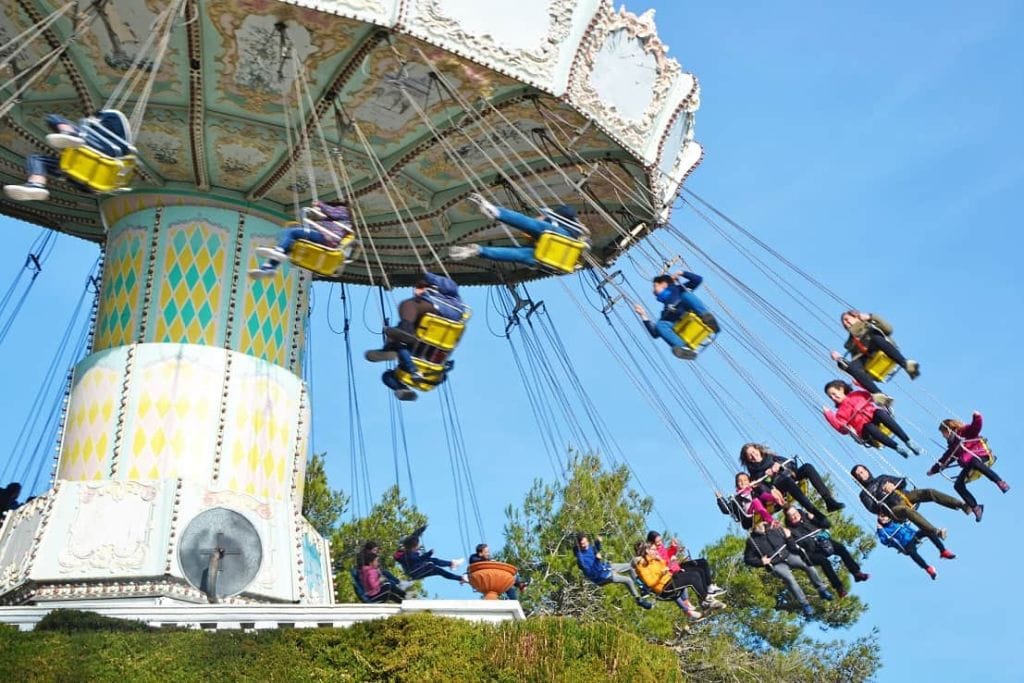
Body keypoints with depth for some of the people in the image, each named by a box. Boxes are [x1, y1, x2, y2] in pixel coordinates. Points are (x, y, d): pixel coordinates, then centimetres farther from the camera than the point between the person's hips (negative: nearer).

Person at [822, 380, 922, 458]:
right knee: (869, 428, -37)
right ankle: (898, 448, -47)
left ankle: (908, 441, -38)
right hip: (864, 427, -1)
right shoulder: (840, 412, 16)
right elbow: (842, 429, 2)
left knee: (880, 414, -34)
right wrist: (828, 415, -3)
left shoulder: (856, 394, 22)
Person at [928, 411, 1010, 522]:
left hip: (979, 456, -7)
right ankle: (975, 507, -10)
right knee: (958, 485, -11)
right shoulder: (952, 445, 24)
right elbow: (945, 459, 30)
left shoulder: (965, 432, 4)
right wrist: (934, 469, 30)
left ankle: (1000, 482, -39)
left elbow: (976, 427, -15)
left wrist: (976, 418, -33)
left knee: (974, 463, -44)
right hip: (968, 465, 7)